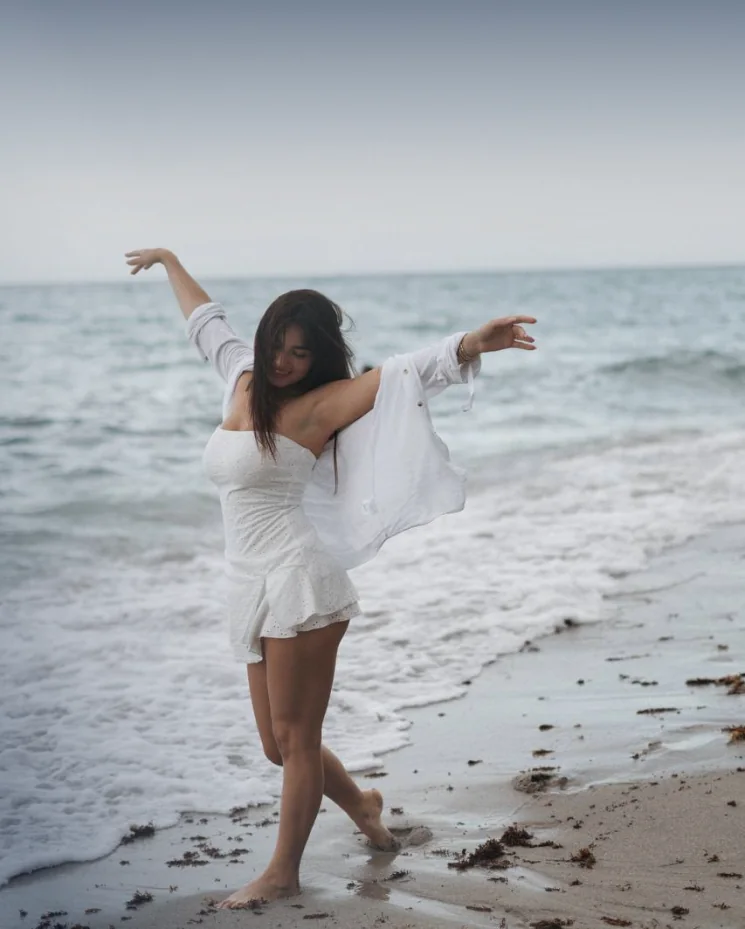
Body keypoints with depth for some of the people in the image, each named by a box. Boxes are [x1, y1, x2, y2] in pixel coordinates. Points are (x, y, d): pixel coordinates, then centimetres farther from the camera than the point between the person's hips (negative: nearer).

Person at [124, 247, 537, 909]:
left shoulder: (317, 405, -6)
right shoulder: (244, 380, 12)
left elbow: (407, 372, -19)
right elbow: (206, 321, 31)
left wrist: (471, 344, -36)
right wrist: (169, 262, 46)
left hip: (299, 584, -7)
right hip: (253, 589, 7)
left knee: (294, 737, 1)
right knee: (280, 745, 13)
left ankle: (283, 873, 14)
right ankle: (361, 804, 37)